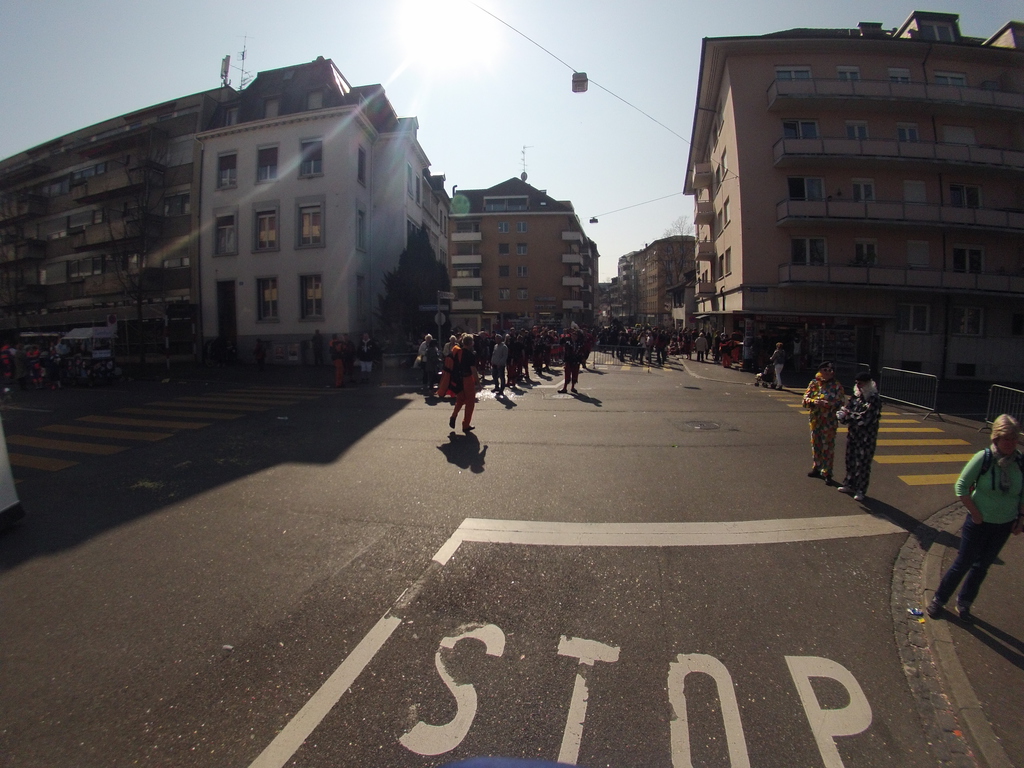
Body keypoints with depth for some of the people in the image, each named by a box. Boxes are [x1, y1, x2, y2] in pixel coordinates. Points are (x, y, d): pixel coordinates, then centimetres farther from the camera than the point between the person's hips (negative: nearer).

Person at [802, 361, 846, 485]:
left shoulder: (837, 386, -4)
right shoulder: (814, 384, 5)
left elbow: (841, 403, -8)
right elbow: (805, 398, 1)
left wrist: (829, 404, -24)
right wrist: (814, 402, -19)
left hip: (829, 422, -4)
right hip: (815, 420, 4)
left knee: (828, 447, -1)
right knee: (816, 445, 15)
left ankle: (827, 473, 6)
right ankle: (817, 467, 32)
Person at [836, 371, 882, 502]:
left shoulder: (874, 399, -15)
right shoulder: (856, 396, 6)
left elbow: (865, 418, -21)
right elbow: (846, 408, 5)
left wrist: (848, 416, -14)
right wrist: (843, 413, -17)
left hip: (866, 437, -7)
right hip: (853, 434, 7)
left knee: (863, 463, 1)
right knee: (850, 460, 15)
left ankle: (860, 490, 11)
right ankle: (849, 485, 29)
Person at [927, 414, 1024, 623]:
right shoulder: (983, 458, -20)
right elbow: (961, 486, -13)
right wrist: (975, 513, -14)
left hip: (1004, 525, 4)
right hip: (980, 522, -4)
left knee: (982, 566, 17)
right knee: (963, 563, 6)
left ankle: (964, 603, 35)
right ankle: (938, 599, 24)